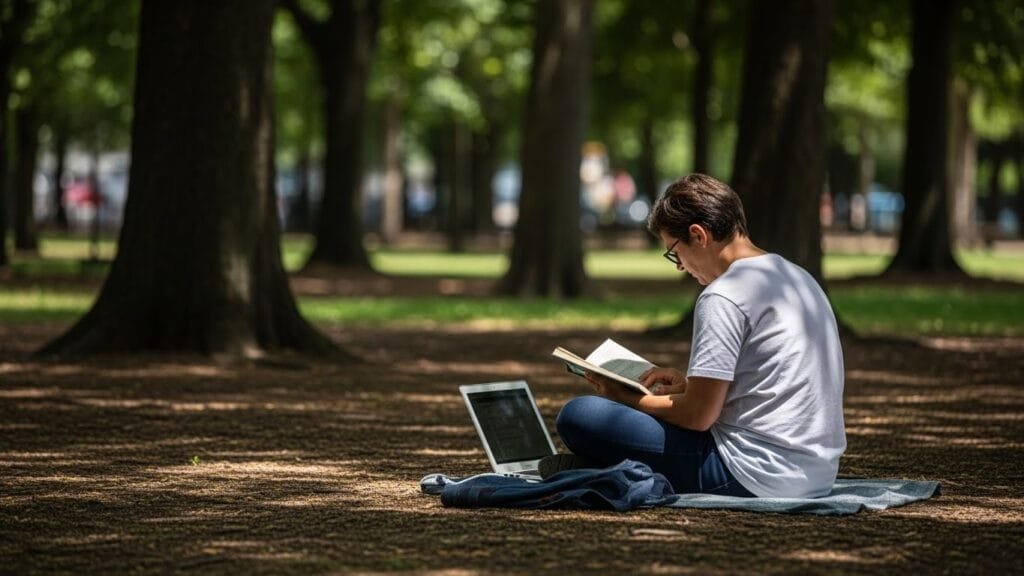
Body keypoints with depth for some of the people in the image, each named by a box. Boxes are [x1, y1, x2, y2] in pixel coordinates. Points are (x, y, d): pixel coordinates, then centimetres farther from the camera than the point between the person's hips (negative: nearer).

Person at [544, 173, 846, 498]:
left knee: (578, 415, -13)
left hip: (757, 477, -10)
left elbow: (698, 416, -15)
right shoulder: (799, 277, 14)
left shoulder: (724, 297, -14)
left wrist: (627, 399, 2)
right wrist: (690, 384, 16)